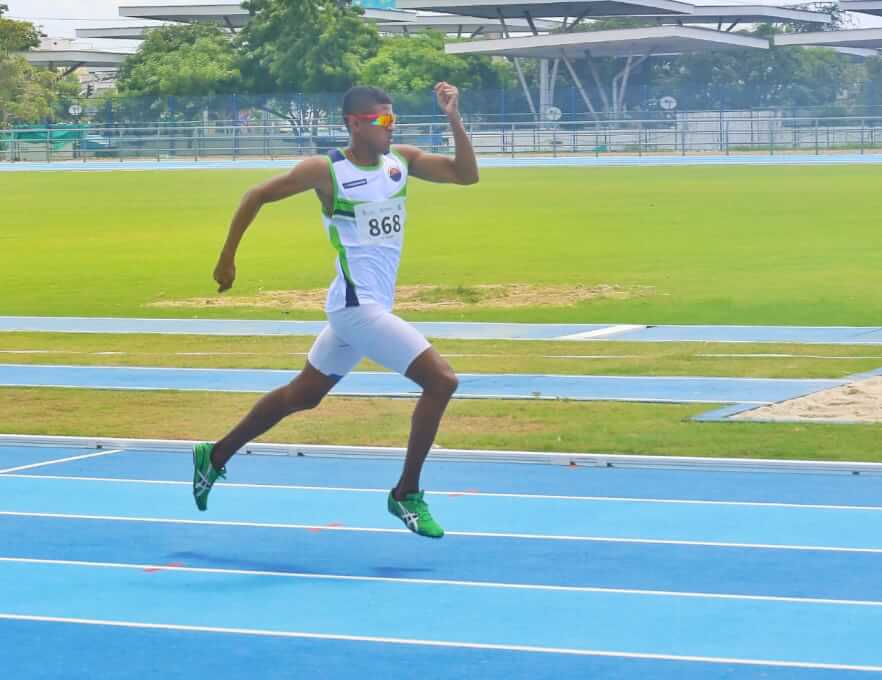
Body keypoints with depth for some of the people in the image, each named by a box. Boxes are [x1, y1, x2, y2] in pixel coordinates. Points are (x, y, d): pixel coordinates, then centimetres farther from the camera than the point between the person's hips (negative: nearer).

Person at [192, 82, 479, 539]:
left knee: (302, 395, 19)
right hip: (357, 306, -8)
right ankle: (406, 494, -5)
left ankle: (215, 457, 35)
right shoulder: (326, 171, -11)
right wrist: (227, 258, 1)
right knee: (441, 381, -16)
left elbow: (466, 174, 1)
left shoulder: (402, 160, 5)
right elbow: (257, 197, -2)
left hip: (370, 307, 8)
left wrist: (454, 119, -11)